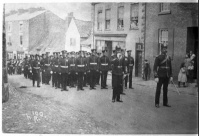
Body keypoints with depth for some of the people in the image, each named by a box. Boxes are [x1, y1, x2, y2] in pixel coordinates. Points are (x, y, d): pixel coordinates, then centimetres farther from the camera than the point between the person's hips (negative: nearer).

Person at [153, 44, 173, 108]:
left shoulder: (168, 58, 11)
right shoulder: (158, 58, -6)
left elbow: (170, 67, 16)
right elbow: (155, 68, -9)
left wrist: (171, 76, 10)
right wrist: (156, 77, -16)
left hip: (167, 77, 5)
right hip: (160, 76, -5)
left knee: (165, 90, 11)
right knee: (158, 89, 1)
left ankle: (165, 103, 20)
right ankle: (157, 103, 9)